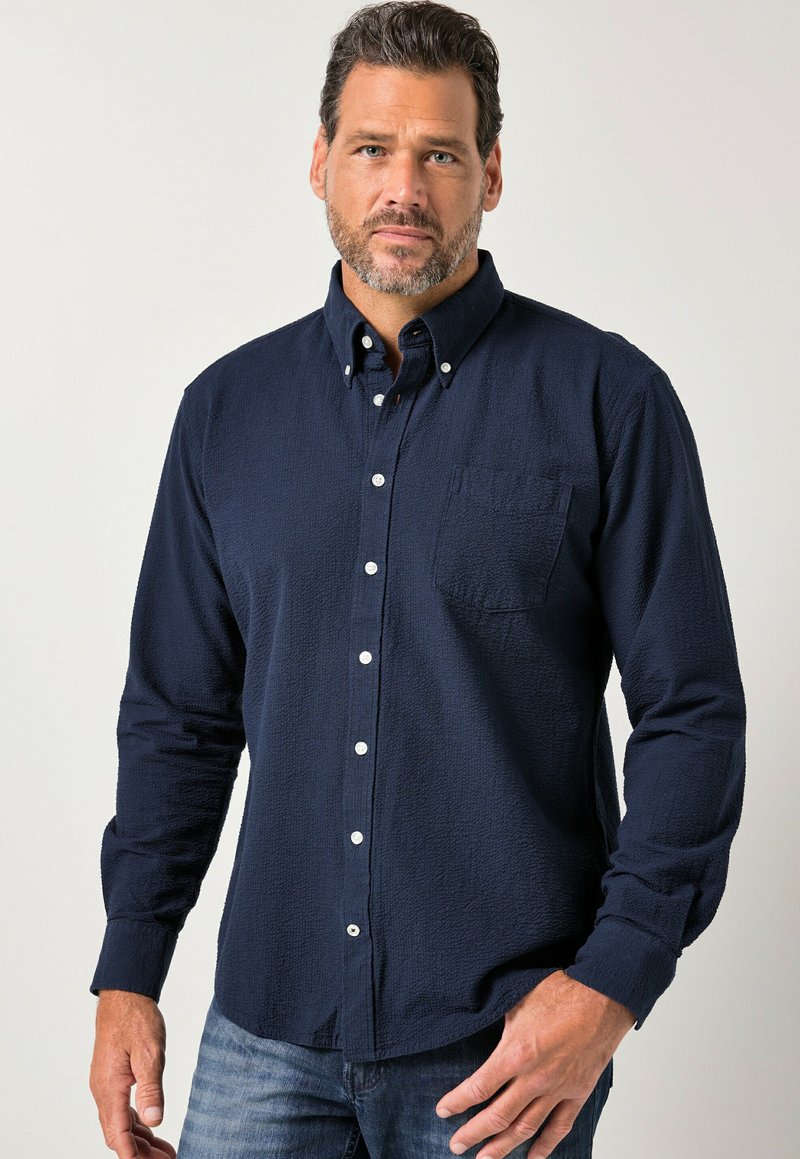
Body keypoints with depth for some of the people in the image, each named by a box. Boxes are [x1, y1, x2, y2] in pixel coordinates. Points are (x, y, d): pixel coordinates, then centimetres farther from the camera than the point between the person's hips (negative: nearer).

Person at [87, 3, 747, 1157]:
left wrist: (613, 979, -14)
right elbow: (179, 714, 9)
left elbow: (692, 713, -6)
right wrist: (128, 976, 5)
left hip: (506, 1041, -2)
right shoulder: (230, 409, 6)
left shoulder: (608, 398, -5)